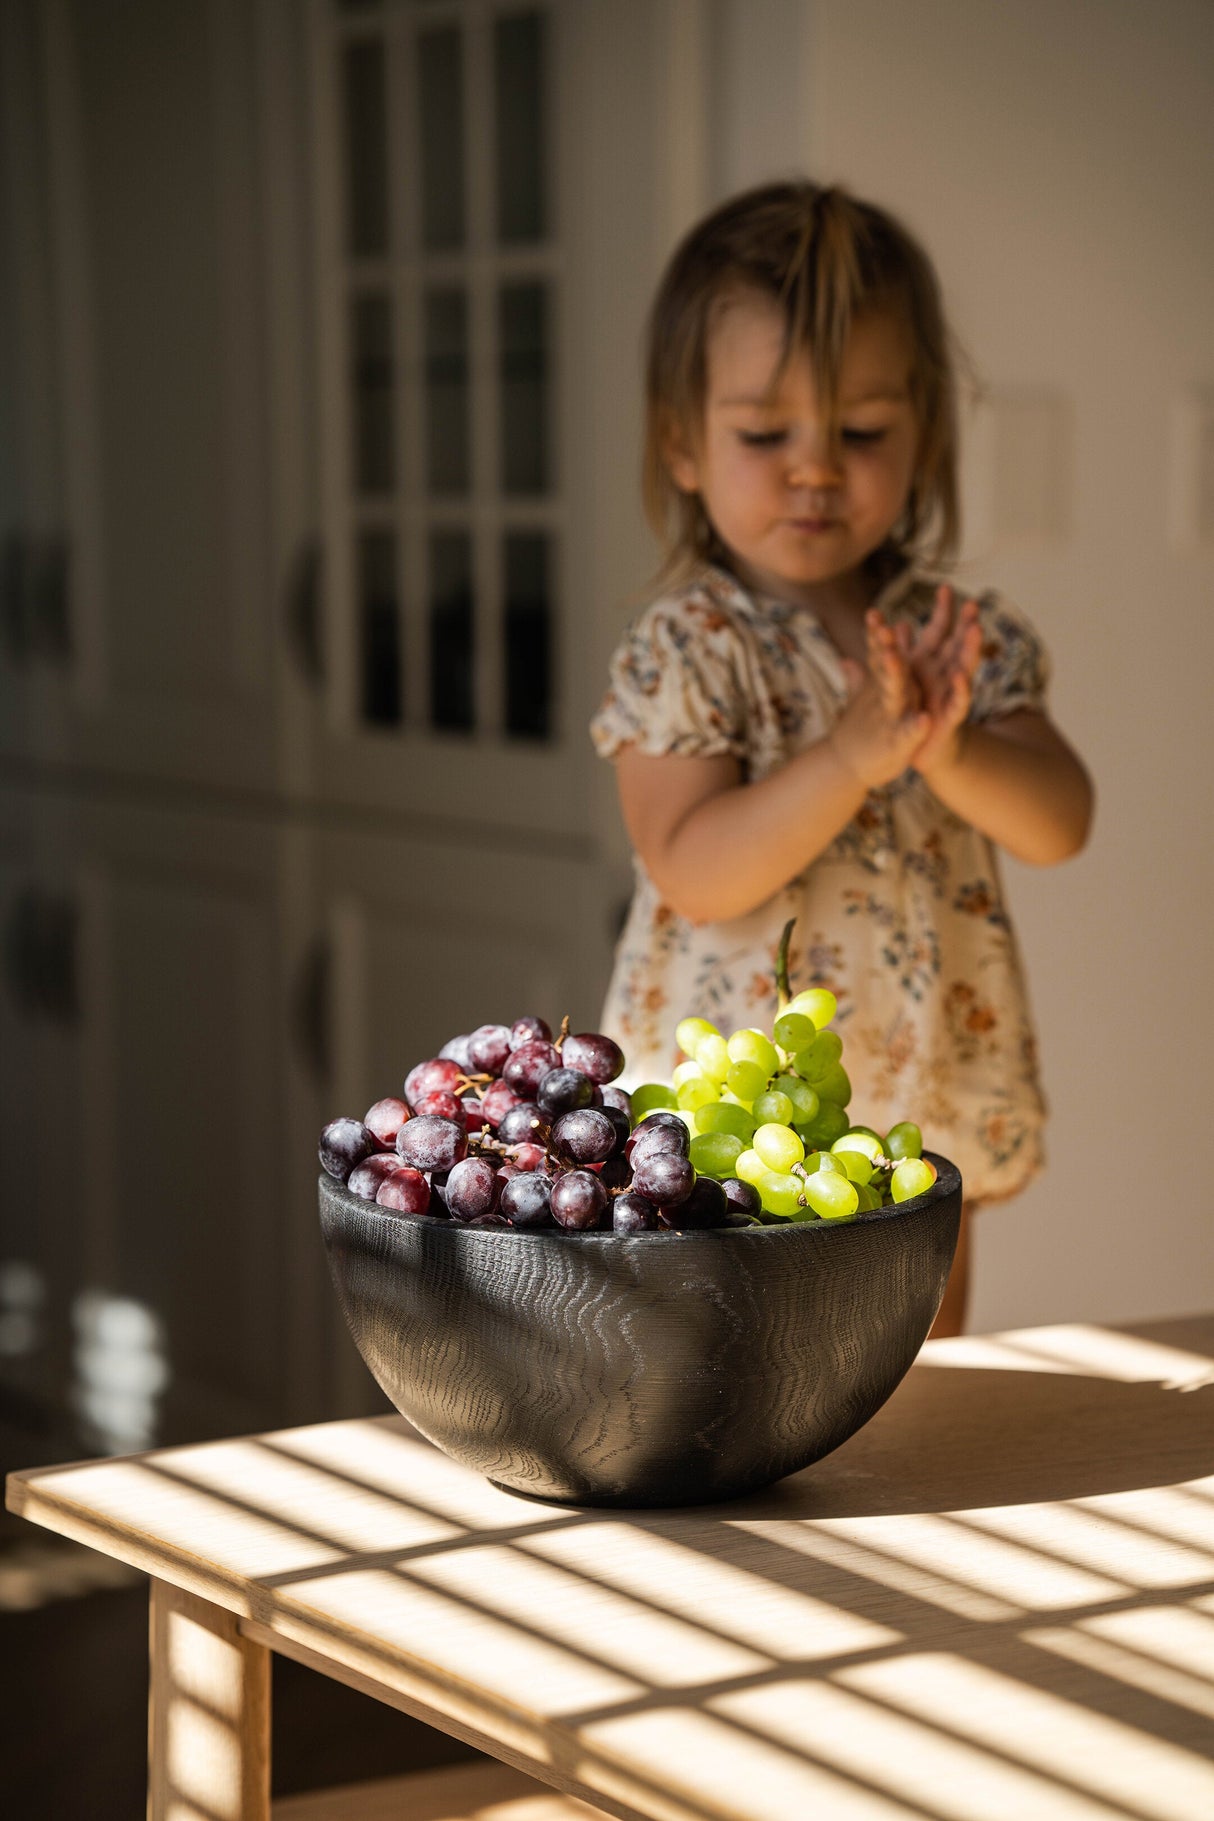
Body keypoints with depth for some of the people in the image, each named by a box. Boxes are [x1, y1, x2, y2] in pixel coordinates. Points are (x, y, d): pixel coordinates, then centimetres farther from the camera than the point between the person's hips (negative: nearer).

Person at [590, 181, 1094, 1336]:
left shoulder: (966, 639, 4)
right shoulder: (683, 648, -9)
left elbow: (1058, 827, -7)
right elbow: (695, 875, -18)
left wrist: (949, 751, -26)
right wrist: (852, 757, -28)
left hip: (930, 1112, 4)